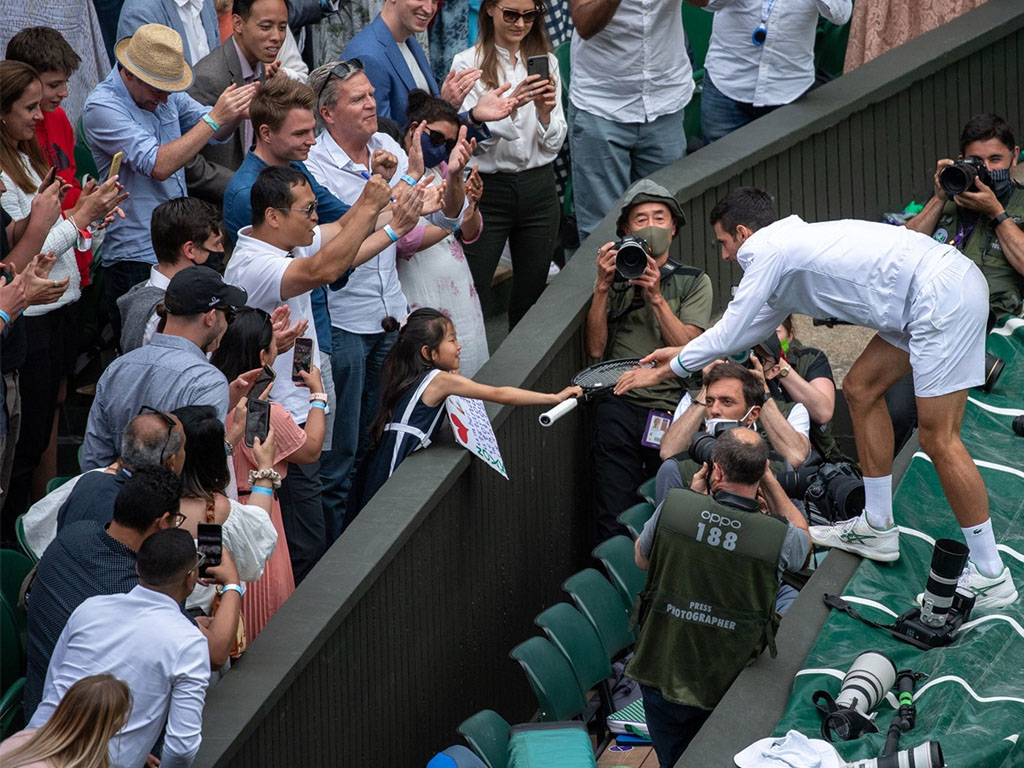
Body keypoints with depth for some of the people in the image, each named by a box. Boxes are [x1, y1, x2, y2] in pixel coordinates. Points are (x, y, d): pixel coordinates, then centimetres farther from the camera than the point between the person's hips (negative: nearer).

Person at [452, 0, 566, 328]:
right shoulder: (468, 64, -5)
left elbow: (554, 144, 6)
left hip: (538, 188, 4)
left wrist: (545, 112, -15)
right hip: (487, 191, -4)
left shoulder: (545, 62, 7)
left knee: (530, 298, 9)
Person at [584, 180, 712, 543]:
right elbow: (595, 348, 5)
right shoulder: (615, 278, 16)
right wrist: (602, 287, -3)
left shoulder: (694, 282, 13)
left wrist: (656, 297, -10)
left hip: (672, 407, 0)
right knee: (613, 521, -8)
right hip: (619, 407, 1)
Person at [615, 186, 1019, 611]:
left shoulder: (766, 250, -5)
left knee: (938, 437, -9)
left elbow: (726, 336, -1)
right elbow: (756, 325, 36)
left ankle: (991, 578, -4)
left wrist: (666, 370, 12)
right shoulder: (790, 244, 23)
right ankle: (878, 528, 28)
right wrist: (682, 353, 40)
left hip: (945, 296, -10)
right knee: (861, 389, 19)